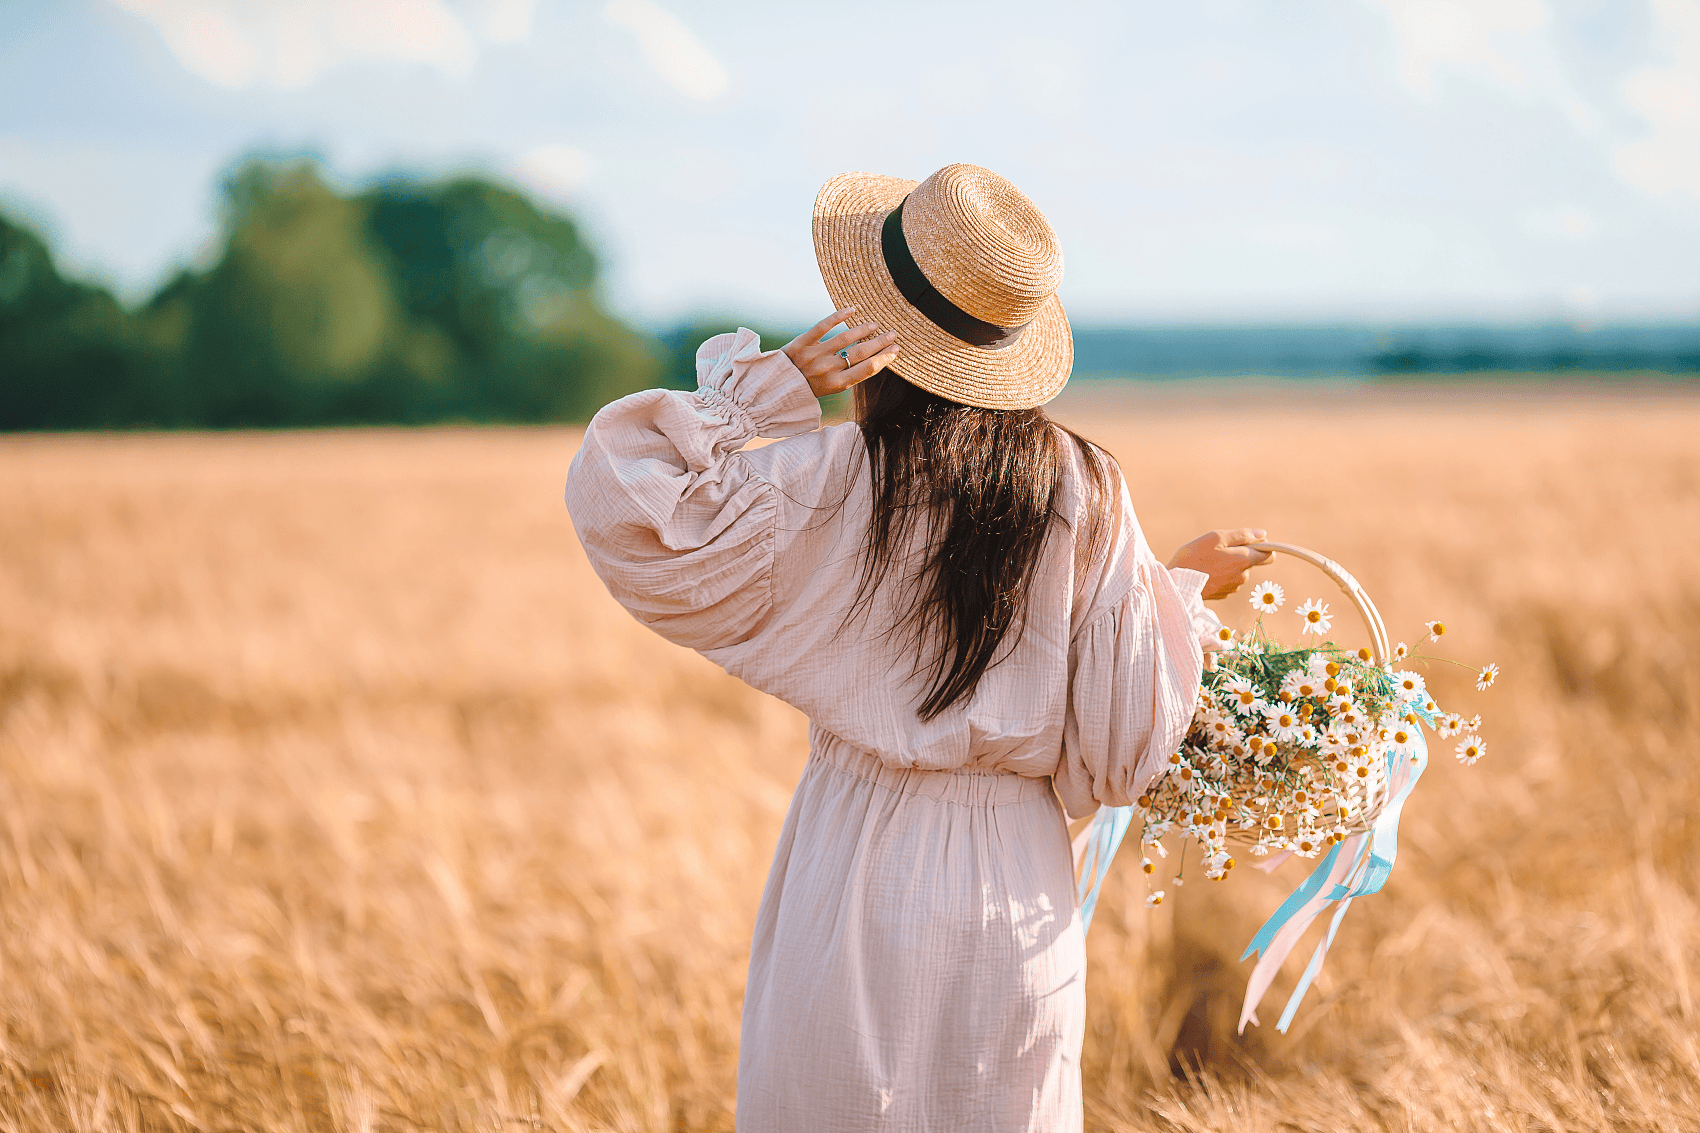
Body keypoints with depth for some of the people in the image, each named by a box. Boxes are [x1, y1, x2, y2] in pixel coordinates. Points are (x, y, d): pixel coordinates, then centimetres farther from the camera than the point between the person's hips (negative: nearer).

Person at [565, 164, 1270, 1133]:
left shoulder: (839, 479, -13)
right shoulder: (1087, 490, -4)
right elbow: (1123, 736, -1)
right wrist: (1187, 589, 16)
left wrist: (771, 383, -13)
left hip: (861, 873, -3)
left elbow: (622, 503, -16)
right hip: (1021, 886, 3)